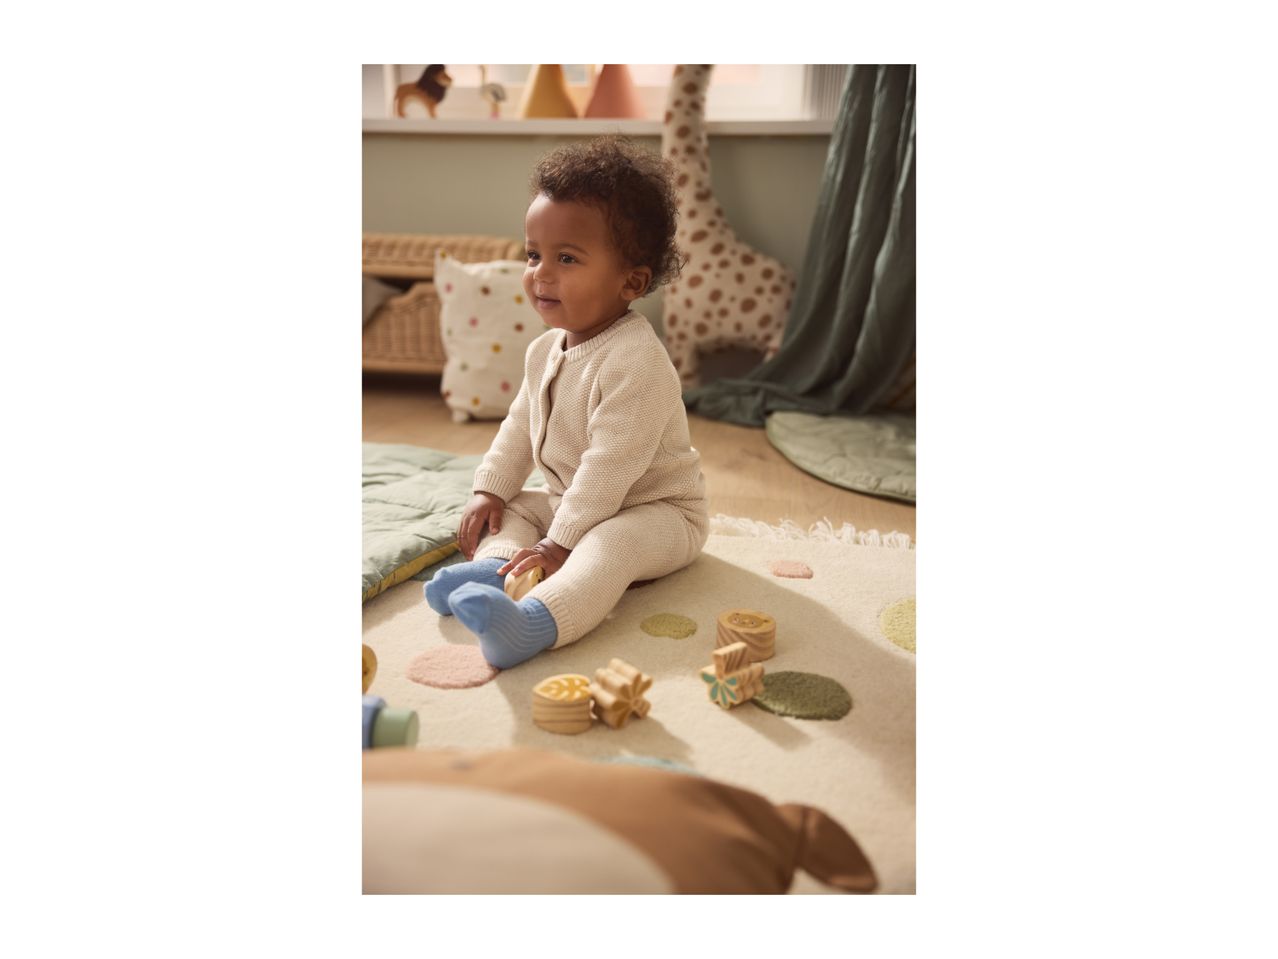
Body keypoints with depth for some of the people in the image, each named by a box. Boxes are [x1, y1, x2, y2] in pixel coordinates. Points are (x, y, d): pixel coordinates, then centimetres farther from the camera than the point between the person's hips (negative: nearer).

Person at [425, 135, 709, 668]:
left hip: (655, 509, -9)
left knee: (609, 545, -36)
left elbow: (612, 463, -30)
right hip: (572, 499, 10)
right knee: (514, 508, 2)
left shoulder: (635, 361, -28)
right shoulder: (545, 349, 3)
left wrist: (561, 543, -29)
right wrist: (490, 489, 2)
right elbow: (520, 425, 14)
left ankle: (537, 620, -59)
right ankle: (490, 570, -24)